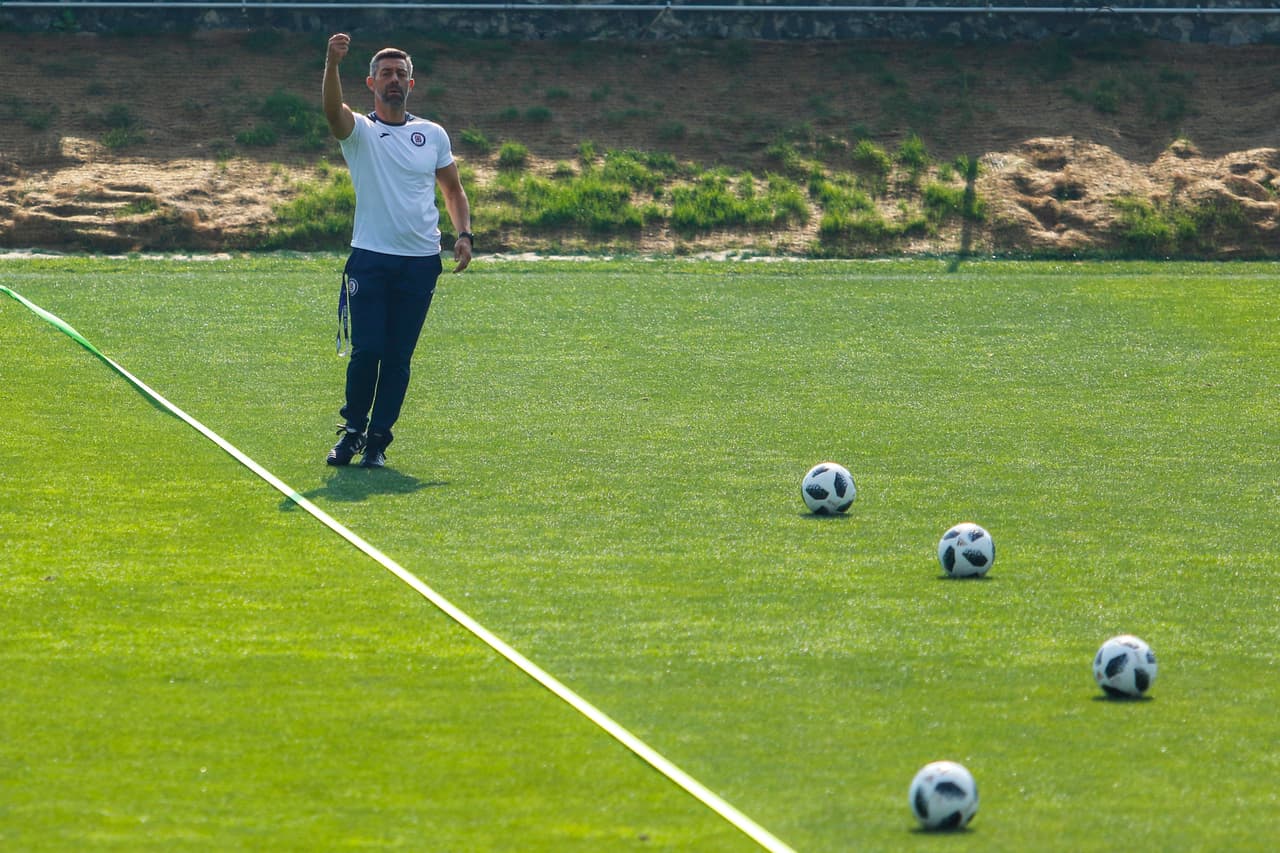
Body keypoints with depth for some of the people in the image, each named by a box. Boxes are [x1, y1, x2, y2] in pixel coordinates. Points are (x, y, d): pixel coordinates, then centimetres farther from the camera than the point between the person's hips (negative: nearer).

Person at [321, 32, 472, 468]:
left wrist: (464, 234, 3)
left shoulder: (432, 135, 11)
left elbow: (453, 189, 20)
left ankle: (377, 440, 10)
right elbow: (333, 109, -21)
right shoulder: (360, 132, 1)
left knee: (398, 358, 2)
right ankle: (352, 430, 11)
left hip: (420, 263, 2)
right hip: (370, 259, -2)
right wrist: (332, 63, -39)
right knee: (366, 350, -9)